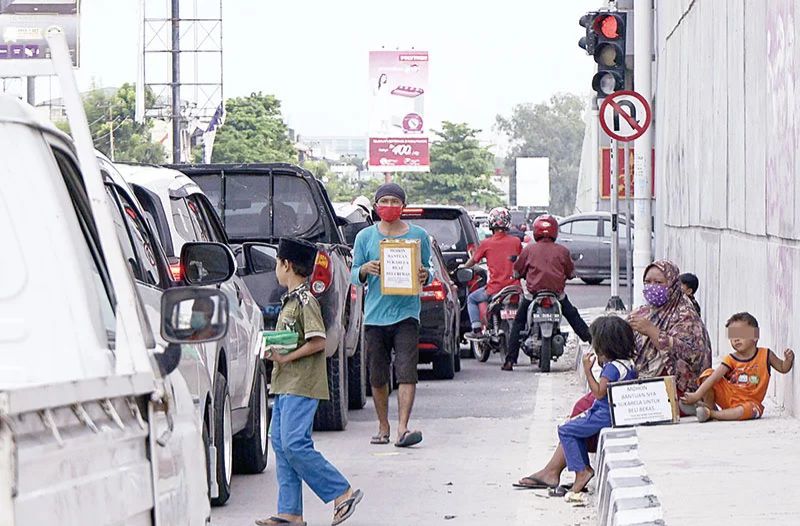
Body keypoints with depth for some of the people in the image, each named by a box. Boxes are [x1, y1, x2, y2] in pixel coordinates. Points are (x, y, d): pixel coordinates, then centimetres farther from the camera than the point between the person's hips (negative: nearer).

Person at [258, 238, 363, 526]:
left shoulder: (305, 301, -11)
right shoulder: (290, 301, 17)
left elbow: (318, 342, -18)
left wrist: (286, 358, -17)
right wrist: (275, 352, 8)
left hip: (301, 386, -10)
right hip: (285, 385, 10)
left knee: (295, 444, -15)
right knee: (281, 445, 6)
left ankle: (343, 493, -8)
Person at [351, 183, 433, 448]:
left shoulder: (418, 235, 6)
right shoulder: (365, 237, 8)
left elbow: (428, 270, 13)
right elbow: (354, 275, 11)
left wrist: (425, 276, -10)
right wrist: (365, 270, -11)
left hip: (406, 314, -2)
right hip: (375, 314, 2)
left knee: (406, 373, -12)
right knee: (378, 377, 8)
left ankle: (403, 428, -17)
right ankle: (383, 428, 20)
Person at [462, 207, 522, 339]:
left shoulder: (486, 244, -4)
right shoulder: (516, 242, 2)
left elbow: (473, 261, 10)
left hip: (494, 289, -2)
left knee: (472, 299, 21)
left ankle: (477, 329, 9)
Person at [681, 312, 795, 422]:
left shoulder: (765, 355, -6)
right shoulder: (731, 360, -8)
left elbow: (783, 368, 7)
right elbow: (713, 378, -17)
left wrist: (788, 360, -17)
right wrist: (697, 395, -27)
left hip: (749, 402, -1)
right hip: (728, 397, 1)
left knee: (747, 410, -40)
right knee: (708, 373, -14)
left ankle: (711, 414, -30)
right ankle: (710, 407, -10)